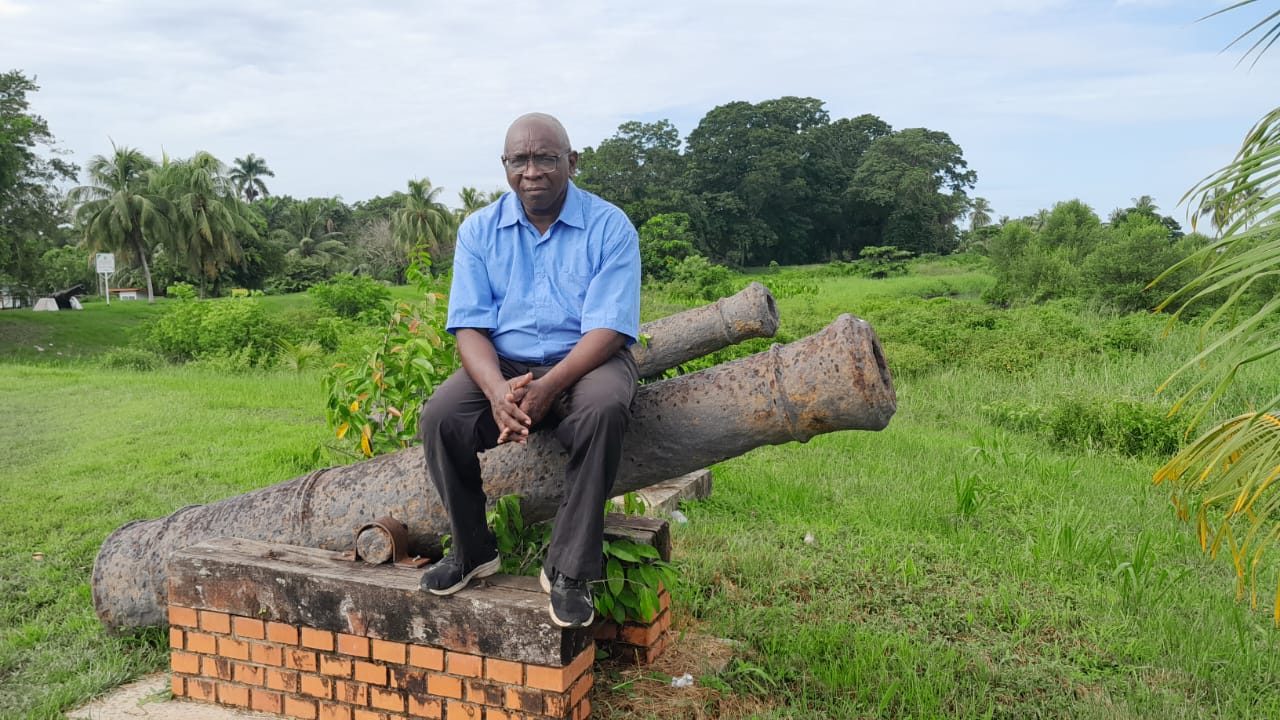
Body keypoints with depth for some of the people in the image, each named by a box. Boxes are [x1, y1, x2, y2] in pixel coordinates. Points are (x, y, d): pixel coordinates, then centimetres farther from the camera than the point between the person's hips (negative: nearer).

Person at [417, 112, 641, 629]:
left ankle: (568, 571, -22)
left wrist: (547, 387, -30)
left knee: (603, 410, -36)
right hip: (502, 366, 3)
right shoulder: (479, 231, 3)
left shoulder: (610, 228, -6)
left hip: (584, 361, -2)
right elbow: (469, 326, -4)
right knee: (439, 418, -25)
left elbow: (608, 329, -15)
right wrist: (497, 390, -26)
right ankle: (472, 551, 0)